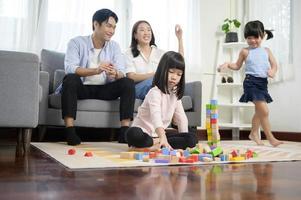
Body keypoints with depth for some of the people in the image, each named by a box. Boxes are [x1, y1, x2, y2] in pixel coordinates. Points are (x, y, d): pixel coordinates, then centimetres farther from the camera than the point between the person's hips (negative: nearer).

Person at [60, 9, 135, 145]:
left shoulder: (114, 46, 7)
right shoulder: (77, 42, -4)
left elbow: (121, 73, -6)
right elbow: (69, 69, -21)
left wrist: (115, 74, -32)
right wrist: (96, 70, -37)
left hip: (104, 89, 3)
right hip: (82, 88, -3)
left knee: (128, 83, -19)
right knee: (70, 79, -33)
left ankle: (125, 131, -26)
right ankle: (69, 131, -35)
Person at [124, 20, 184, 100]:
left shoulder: (159, 52, 20)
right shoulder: (129, 53, 8)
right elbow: (131, 77, -6)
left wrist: (180, 38, 3)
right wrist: (155, 74, -18)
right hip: (137, 88, -3)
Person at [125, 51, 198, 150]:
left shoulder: (175, 94, 7)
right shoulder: (155, 92, -17)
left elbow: (181, 118, 9)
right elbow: (156, 116, -34)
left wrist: (184, 140, -2)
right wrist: (163, 138, -49)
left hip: (159, 135, 7)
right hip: (144, 132, -7)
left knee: (192, 139, -14)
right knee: (133, 134, -40)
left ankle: (156, 144, -22)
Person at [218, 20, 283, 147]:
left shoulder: (266, 51, 11)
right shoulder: (245, 52, 4)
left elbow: (274, 65, 12)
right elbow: (237, 66, 12)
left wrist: (272, 71, -10)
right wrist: (227, 64, -5)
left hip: (263, 82, 5)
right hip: (251, 82, -5)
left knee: (259, 111, 18)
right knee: (264, 111, -13)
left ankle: (254, 133, 36)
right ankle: (270, 138, -4)